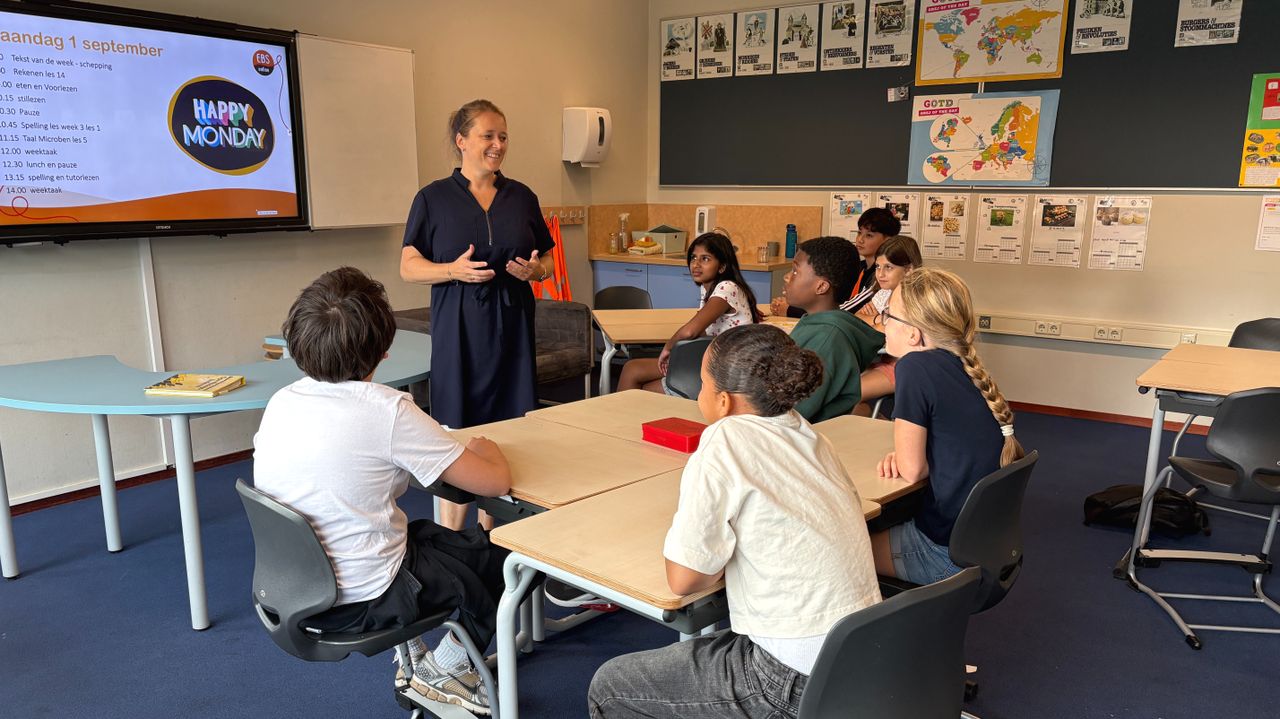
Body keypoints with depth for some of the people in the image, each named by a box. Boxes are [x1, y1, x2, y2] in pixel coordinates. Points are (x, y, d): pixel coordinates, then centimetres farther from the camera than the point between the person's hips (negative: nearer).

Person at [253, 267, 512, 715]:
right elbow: (495, 483, -19)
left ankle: (411, 654, 28)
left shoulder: (280, 402, -5)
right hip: (361, 603, -7)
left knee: (434, 534, 28)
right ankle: (445, 671, 26)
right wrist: (485, 449, 3)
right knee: (500, 554, 14)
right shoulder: (388, 410, -23)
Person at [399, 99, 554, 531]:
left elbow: (545, 263, 17)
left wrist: (535, 270, -6)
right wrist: (454, 270, -17)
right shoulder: (434, 198, 2)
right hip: (458, 329, -3)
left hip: (512, 327, 3)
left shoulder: (522, 197, 11)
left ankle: (490, 532, 20)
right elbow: (409, 268, 0)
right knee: (455, 435, -2)